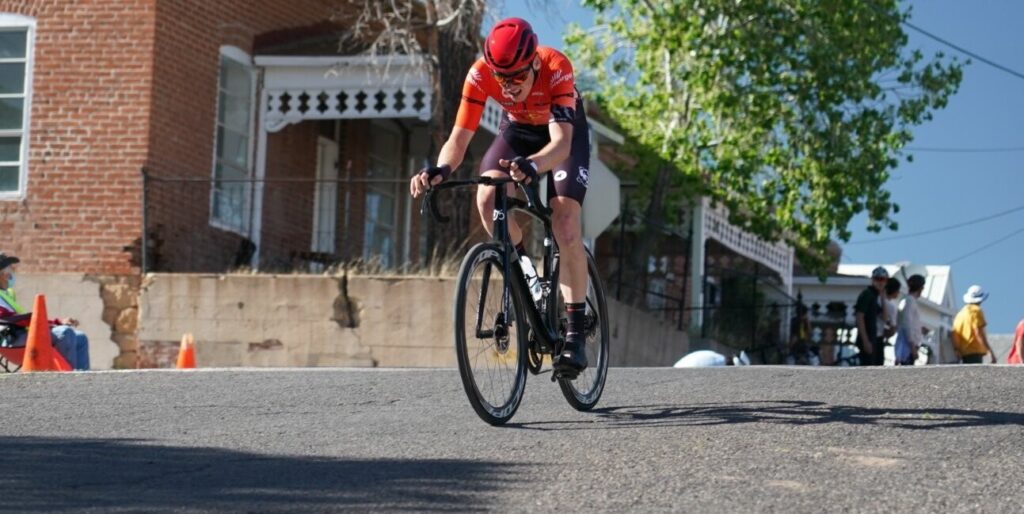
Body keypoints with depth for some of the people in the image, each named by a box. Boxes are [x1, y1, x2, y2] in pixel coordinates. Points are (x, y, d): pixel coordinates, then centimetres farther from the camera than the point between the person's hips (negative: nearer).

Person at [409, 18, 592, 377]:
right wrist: (441, 169, -52)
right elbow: (460, 136, -31)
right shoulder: (480, 74, -31)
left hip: (564, 132, -3)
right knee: (487, 198, -26)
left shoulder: (556, 68, -38)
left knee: (565, 227, -20)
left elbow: (562, 141, -46)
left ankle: (576, 334, -12)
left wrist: (531, 166, -67)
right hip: (518, 130, 3)